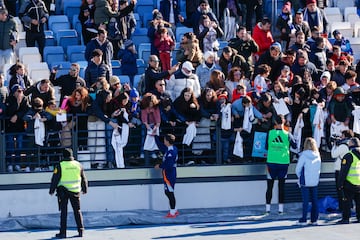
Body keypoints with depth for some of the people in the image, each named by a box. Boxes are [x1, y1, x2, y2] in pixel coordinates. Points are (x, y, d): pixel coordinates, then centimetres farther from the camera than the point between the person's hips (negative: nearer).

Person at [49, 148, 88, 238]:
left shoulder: (60, 166, -10)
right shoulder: (78, 165, 2)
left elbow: (55, 179, -7)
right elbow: (83, 179, 11)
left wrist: (51, 190, 4)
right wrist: (84, 189, 25)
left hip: (63, 190, -3)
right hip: (75, 191, 3)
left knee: (63, 211, 2)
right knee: (77, 211, 12)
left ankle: (63, 232, 1)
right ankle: (81, 231, 10)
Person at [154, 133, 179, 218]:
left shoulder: (170, 152, -23)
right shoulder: (172, 149, 7)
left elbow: (169, 165, -28)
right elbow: (161, 147, 24)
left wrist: (160, 166, -12)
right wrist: (156, 137, 28)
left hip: (169, 175, -10)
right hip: (169, 175, 10)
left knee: (170, 193, -3)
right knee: (168, 192, 18)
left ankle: (172, 212, 3)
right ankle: (174, 210, 26)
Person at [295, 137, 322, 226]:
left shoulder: (304, 155, -12)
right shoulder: (318, 156, 1)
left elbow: (298, 169, -6)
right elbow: (318, 169, 7)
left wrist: (300, 177, 11)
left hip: (305, 182, -4)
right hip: (315, 181, 4)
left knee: (305, 201, 0)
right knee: (314, 201, 9)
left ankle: (303, 220, 2)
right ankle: (314, 219, 11)